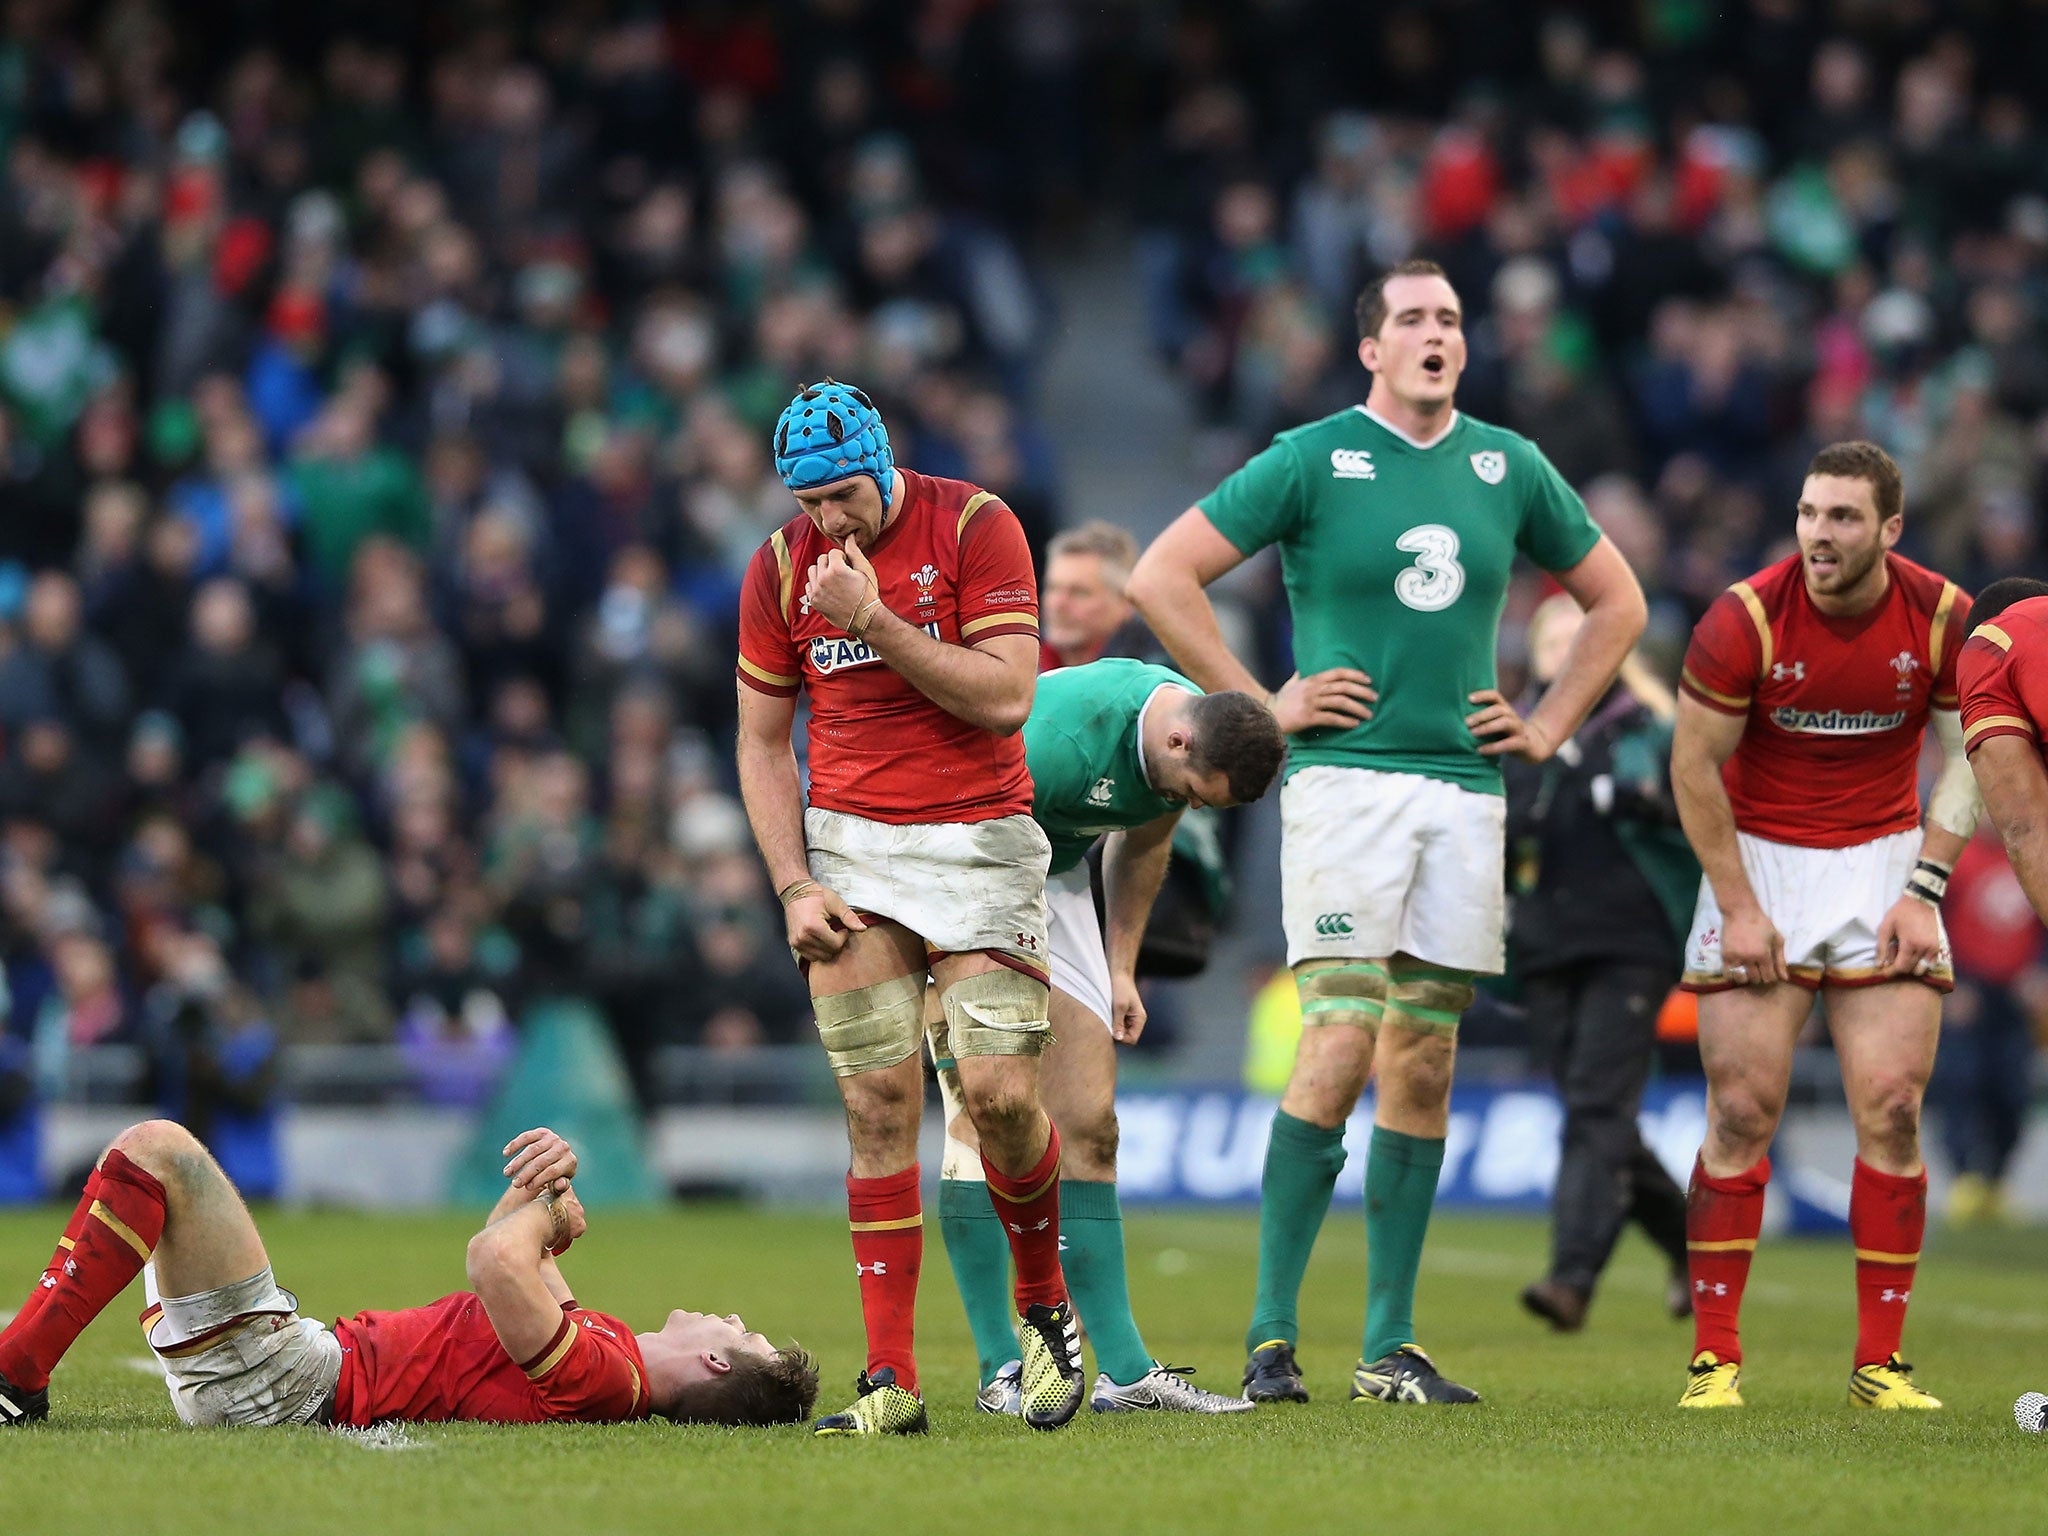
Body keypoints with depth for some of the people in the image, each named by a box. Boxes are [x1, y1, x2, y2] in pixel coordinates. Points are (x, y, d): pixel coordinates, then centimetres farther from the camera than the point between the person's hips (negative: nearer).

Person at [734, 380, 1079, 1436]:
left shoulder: (974, 526, -7)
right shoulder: (780, 566, 3)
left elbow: (1004, 697, -14)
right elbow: (763, 740, 10)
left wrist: (874, 619, -20)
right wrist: (795, 885, -2)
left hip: (979, 836, -2)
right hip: (849, 844, 2)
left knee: (998, 1093, -12)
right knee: (878, 1101, -5)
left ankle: (1044, 1302, 16)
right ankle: (891, 1380, -5)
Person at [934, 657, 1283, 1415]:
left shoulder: (1192, 752, -9)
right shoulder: (1065, 735, -35)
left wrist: (1121, 969, 12)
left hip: (1057, 882, 7)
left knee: (1089, 1124, 0)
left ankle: (1125, 1370, 0)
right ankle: (1000, 1371, -12)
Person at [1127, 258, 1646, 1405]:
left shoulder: (1509, 467, 11)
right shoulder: (1315, 460, -1)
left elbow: (1617, 601, 24)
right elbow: (1162, 576, -2)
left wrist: (1548, 729, 14)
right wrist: (1260, 704, -4)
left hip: (1467, 788, 4)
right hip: (1346, 780, -4)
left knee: (1424, 1064, 4)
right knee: (1342, 1044, -13)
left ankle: (1392, 1345, 8)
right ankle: (1271, 1334, -7)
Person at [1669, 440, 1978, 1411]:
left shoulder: (1943, 619, -8)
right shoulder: (1746, 618, -15)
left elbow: (1964, 761, 4)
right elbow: (1694, 764, -6)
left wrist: (1924, 891, -5)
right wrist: (1737, 906, -9)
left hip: (1883, 857, 2)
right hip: (1759, 861, -2)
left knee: (1892, 1109, -5)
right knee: (1743, 1109, -7)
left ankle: (1880, 1364, 1)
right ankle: (1715, 1357, -1)